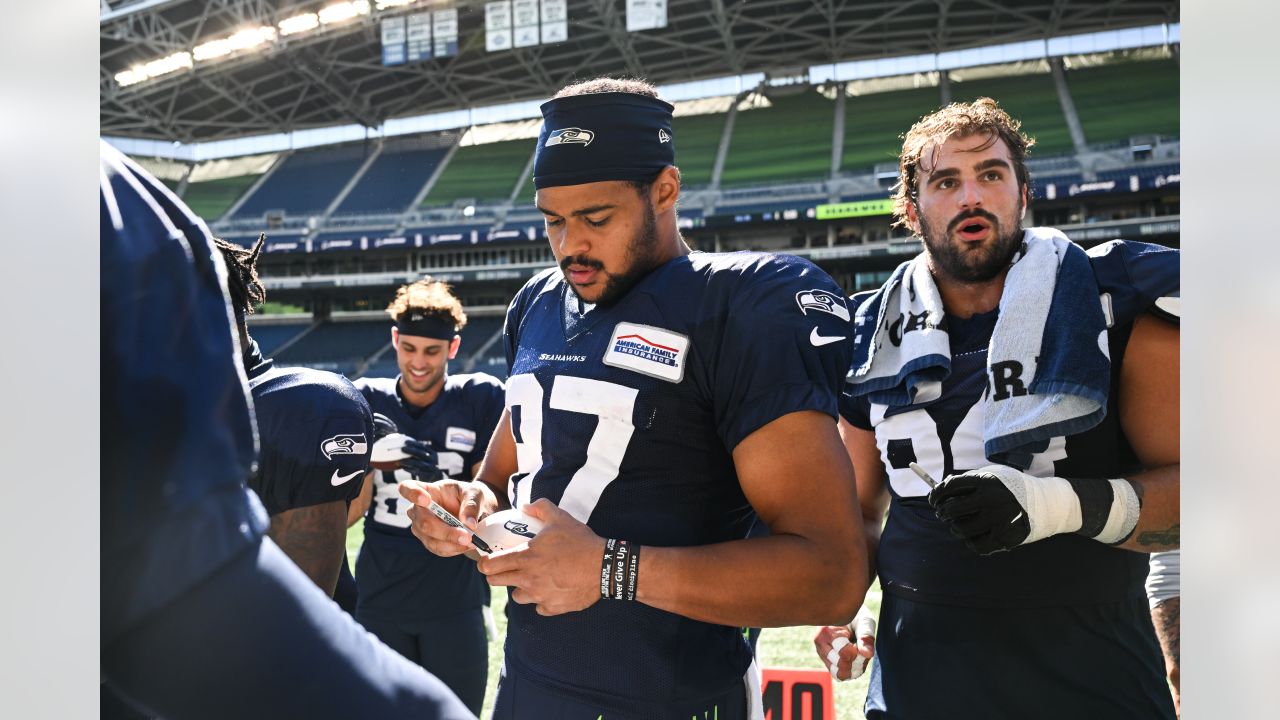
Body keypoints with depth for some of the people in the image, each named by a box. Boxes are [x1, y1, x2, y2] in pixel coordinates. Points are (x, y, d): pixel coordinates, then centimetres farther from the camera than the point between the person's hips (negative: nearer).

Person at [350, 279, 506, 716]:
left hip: (455, 601, -2)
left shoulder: (481, 397, -4)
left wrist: (438, 477, -24)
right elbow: (350, 512, -3)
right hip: (380, 600, 2)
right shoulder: (367, 400, 1)